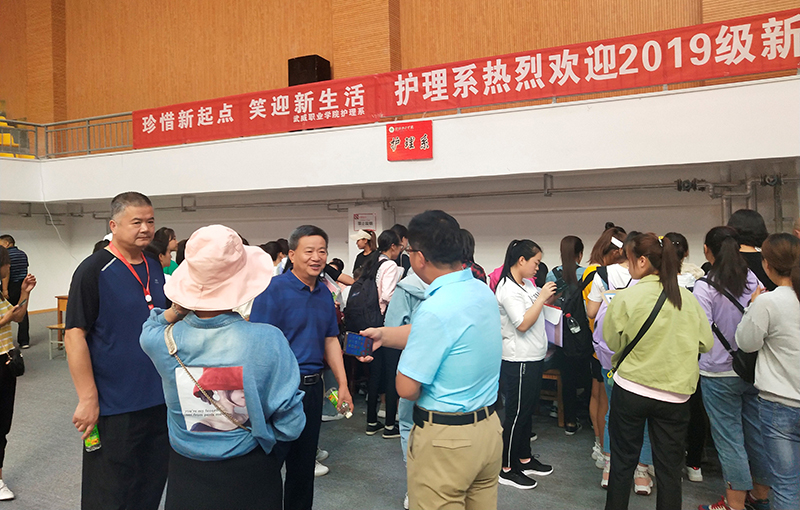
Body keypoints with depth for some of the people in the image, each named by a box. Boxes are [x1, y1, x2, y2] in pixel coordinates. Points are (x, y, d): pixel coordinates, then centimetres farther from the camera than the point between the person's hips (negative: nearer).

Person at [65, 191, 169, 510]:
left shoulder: (155, 268, 8)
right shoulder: (93, 271, -11)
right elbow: (75, 335, -15)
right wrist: (88, 399, -17)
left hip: (161, 400, 6)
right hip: (114, 408, -6)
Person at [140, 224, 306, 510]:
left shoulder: (160, 340, -18)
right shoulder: (267, 341, -27)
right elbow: (289, 426, -20)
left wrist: (176, 309, -10)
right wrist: (253, 431, 0)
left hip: (186, 475, 3)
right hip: (249, 475, -2)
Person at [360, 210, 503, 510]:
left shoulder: (435, 309, -25)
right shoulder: (483, 292, 1)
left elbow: (406, 389, -20)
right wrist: (384, 335, 10)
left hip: (445, 440, -8)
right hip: (490, 428, 8)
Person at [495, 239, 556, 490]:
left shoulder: (528, 283, 10)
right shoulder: (507, 288, -19)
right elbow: (522, 323, -24)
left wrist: (547, 297, 5)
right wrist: (542, 297, -19)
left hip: (533, 357, 9)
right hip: (519, 360, -9)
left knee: (527, 410, 19)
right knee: (517, 413, 1)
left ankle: (524, 459, 33)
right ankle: (507, 468, 14)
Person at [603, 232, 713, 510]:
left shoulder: (626, 297, -13)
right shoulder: (686, 297, -3)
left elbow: (613, 341, -3)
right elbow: (706, 342, 5)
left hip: (630, 389, -2)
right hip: (675, 394, 2)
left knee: (623, 461, 14)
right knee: (669, 467, 13)